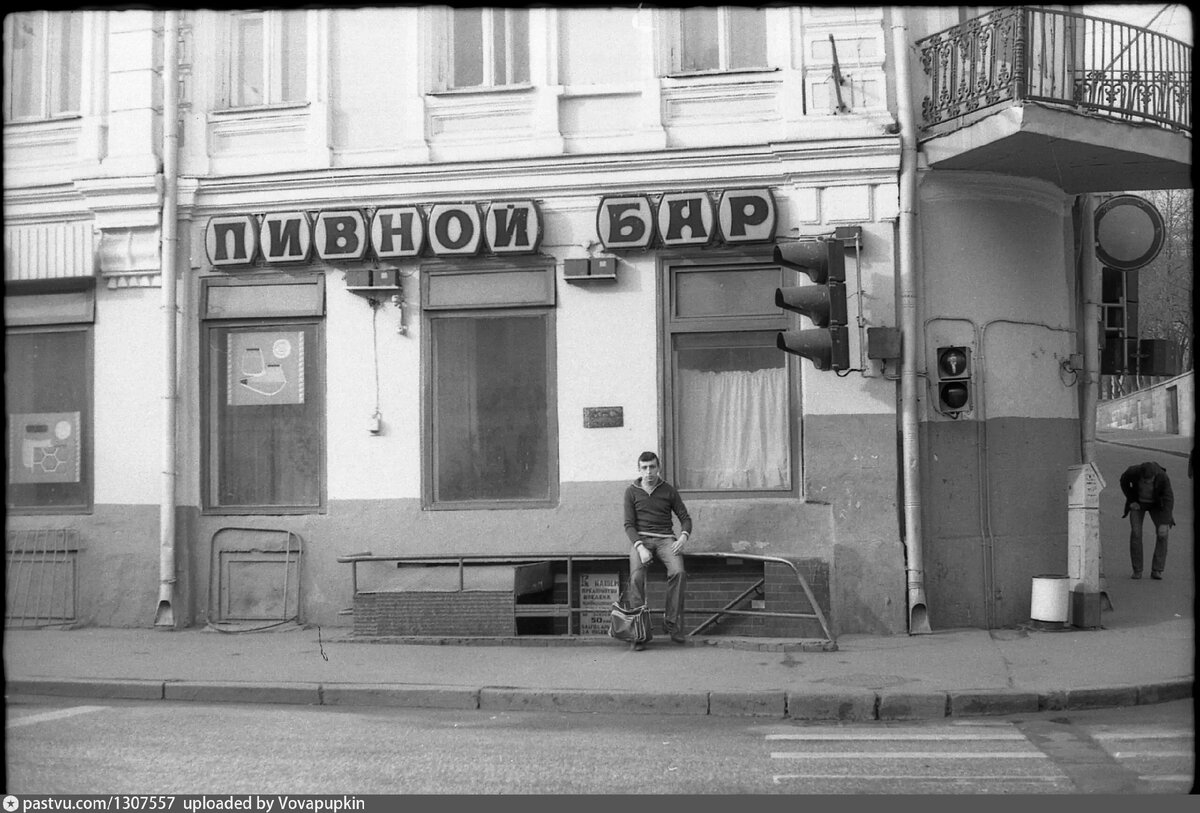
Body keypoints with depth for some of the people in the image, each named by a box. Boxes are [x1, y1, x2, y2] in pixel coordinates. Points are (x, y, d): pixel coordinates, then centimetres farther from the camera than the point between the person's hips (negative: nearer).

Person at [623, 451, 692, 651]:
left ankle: (672, 622, -18)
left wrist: (683, 537, -11)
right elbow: (629, 524, 1)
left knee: (678, 572, -29)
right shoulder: (632, 492, 7)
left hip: (665, 539, 1)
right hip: (640, 539, -1)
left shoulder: (668, 490, 10)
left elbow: (685, 518, 10)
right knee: (636, 577, -29)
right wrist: (640, 547, -16)